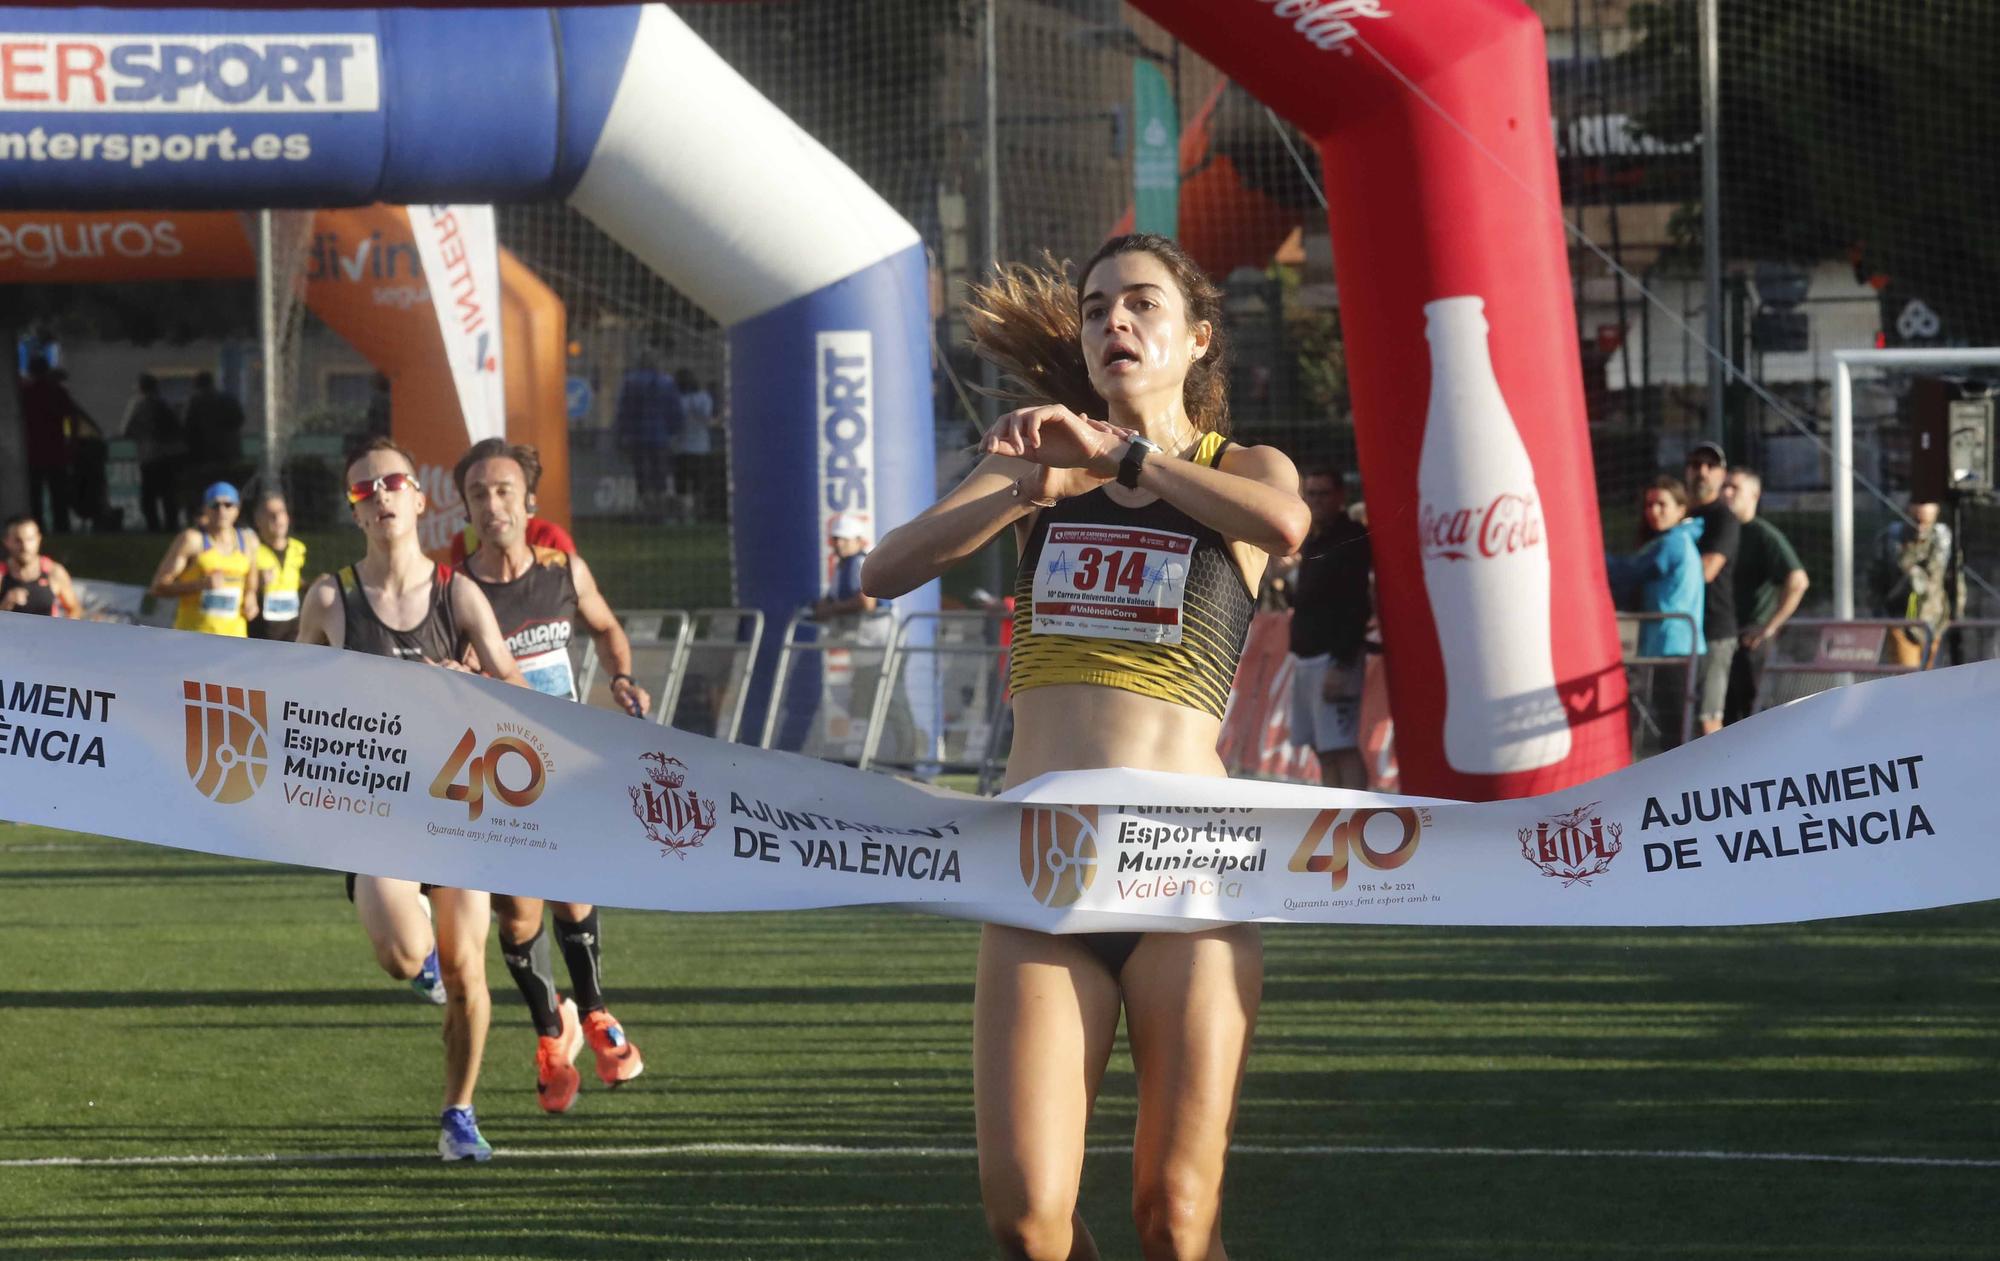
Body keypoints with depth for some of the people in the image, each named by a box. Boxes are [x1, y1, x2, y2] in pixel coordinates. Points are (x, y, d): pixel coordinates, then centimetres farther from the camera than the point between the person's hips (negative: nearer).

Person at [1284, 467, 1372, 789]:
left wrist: (1341, 665, -24)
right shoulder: (1314, 541, 16)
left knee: (1341, 748, -14)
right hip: (1306, 657, 10)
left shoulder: (1350, 540, -12)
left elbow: (1355, 607, -19)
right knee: (1323, 750, 10)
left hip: (1335, 657, -10)